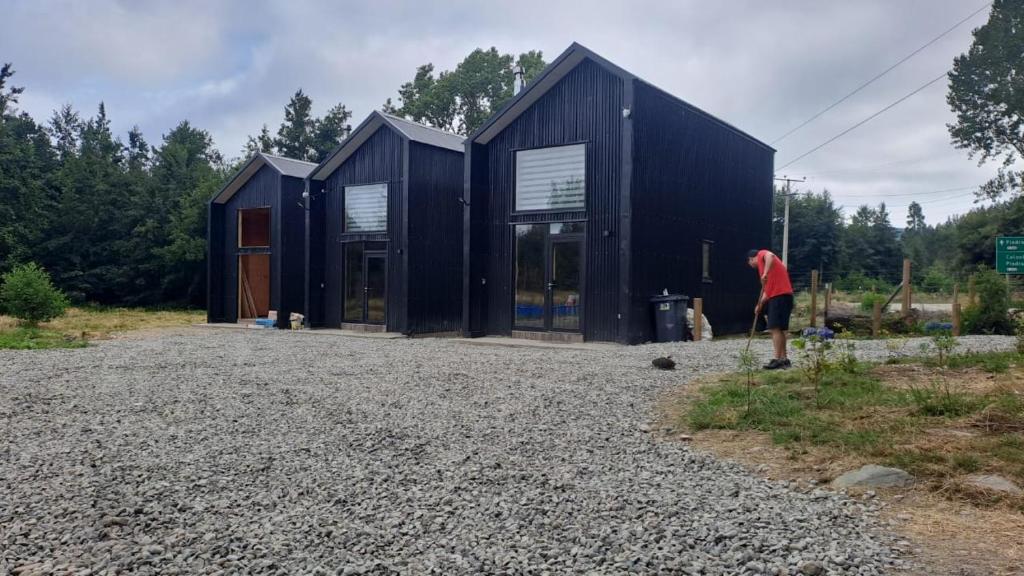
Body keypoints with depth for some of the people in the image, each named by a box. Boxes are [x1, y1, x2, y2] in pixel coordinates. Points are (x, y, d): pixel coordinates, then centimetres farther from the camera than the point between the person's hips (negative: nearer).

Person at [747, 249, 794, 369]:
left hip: (780, 296, -10)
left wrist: (765, 273, -33)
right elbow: (768, 289, 26)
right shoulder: (764, 262, 29)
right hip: (780, 296, 10)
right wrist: (760, 305, 19)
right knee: (778, 329, 12)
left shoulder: (761, 254, 4)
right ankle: (783, 359, 14)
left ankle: (778, 360, -11)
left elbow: (770, 256, -23)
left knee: (775, 328, -10)